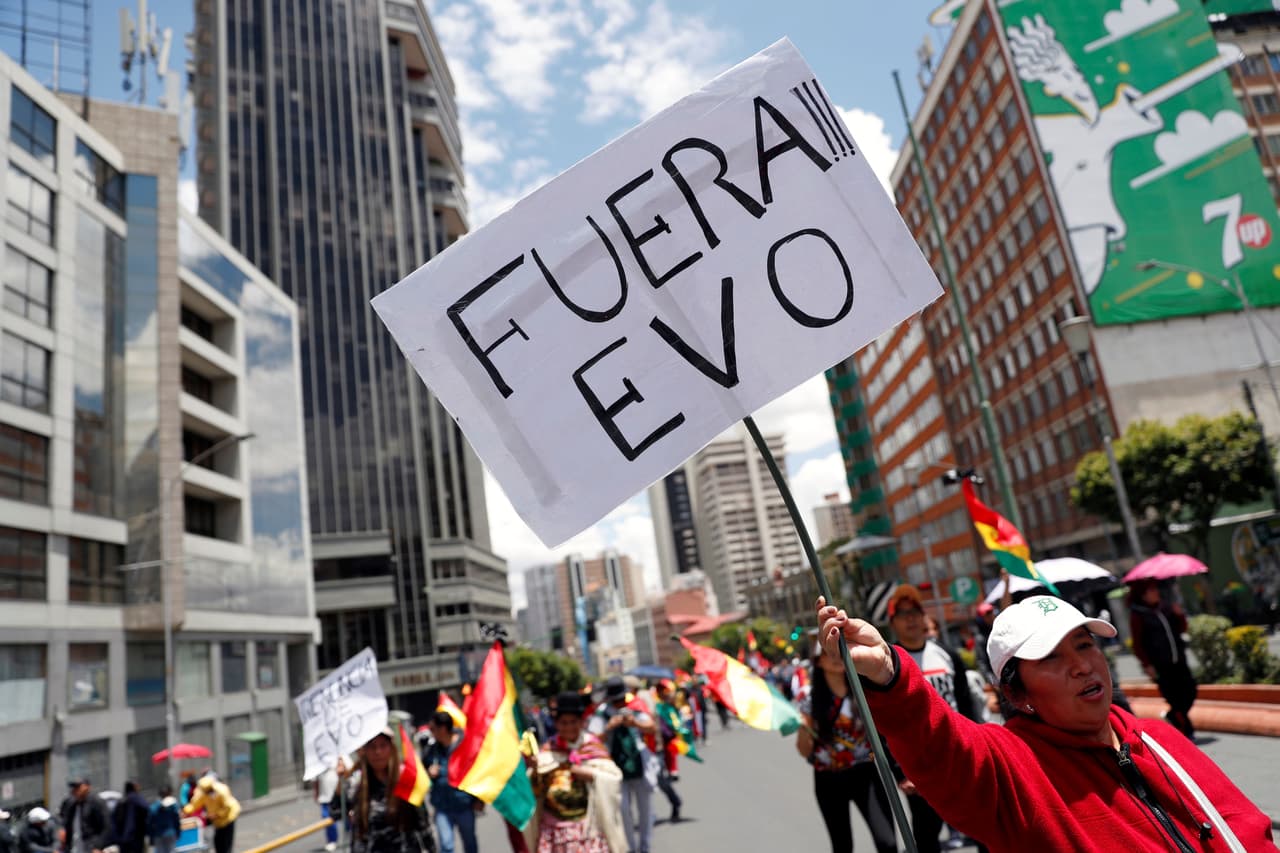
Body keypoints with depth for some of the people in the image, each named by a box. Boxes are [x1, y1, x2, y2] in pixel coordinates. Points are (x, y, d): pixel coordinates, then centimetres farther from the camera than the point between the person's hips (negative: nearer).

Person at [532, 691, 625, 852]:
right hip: (554, 827, 1)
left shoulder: (592, 745, 0)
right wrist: (533, 769, -18)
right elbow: (536, 790, 0)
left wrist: (591, 774, -14)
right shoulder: (548, 750, 3)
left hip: (588, 824, -1)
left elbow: (614, 777, -1)